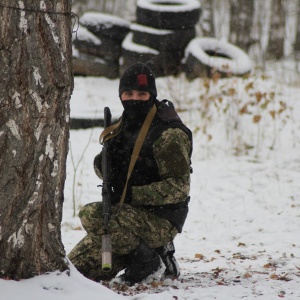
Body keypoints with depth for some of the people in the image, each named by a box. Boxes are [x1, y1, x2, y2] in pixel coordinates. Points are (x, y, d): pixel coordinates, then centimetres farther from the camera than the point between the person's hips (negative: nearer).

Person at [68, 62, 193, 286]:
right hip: (132, 210, 9)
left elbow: (179, 187, -19)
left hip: (162, 220, -9)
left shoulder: (168, 133, -15)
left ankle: (149, 263, -15)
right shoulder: (127, 123, 10)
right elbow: (103, 165, 19)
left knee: (93, 217, -29)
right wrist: (102, 164, -7)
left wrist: (132, 193, -24)